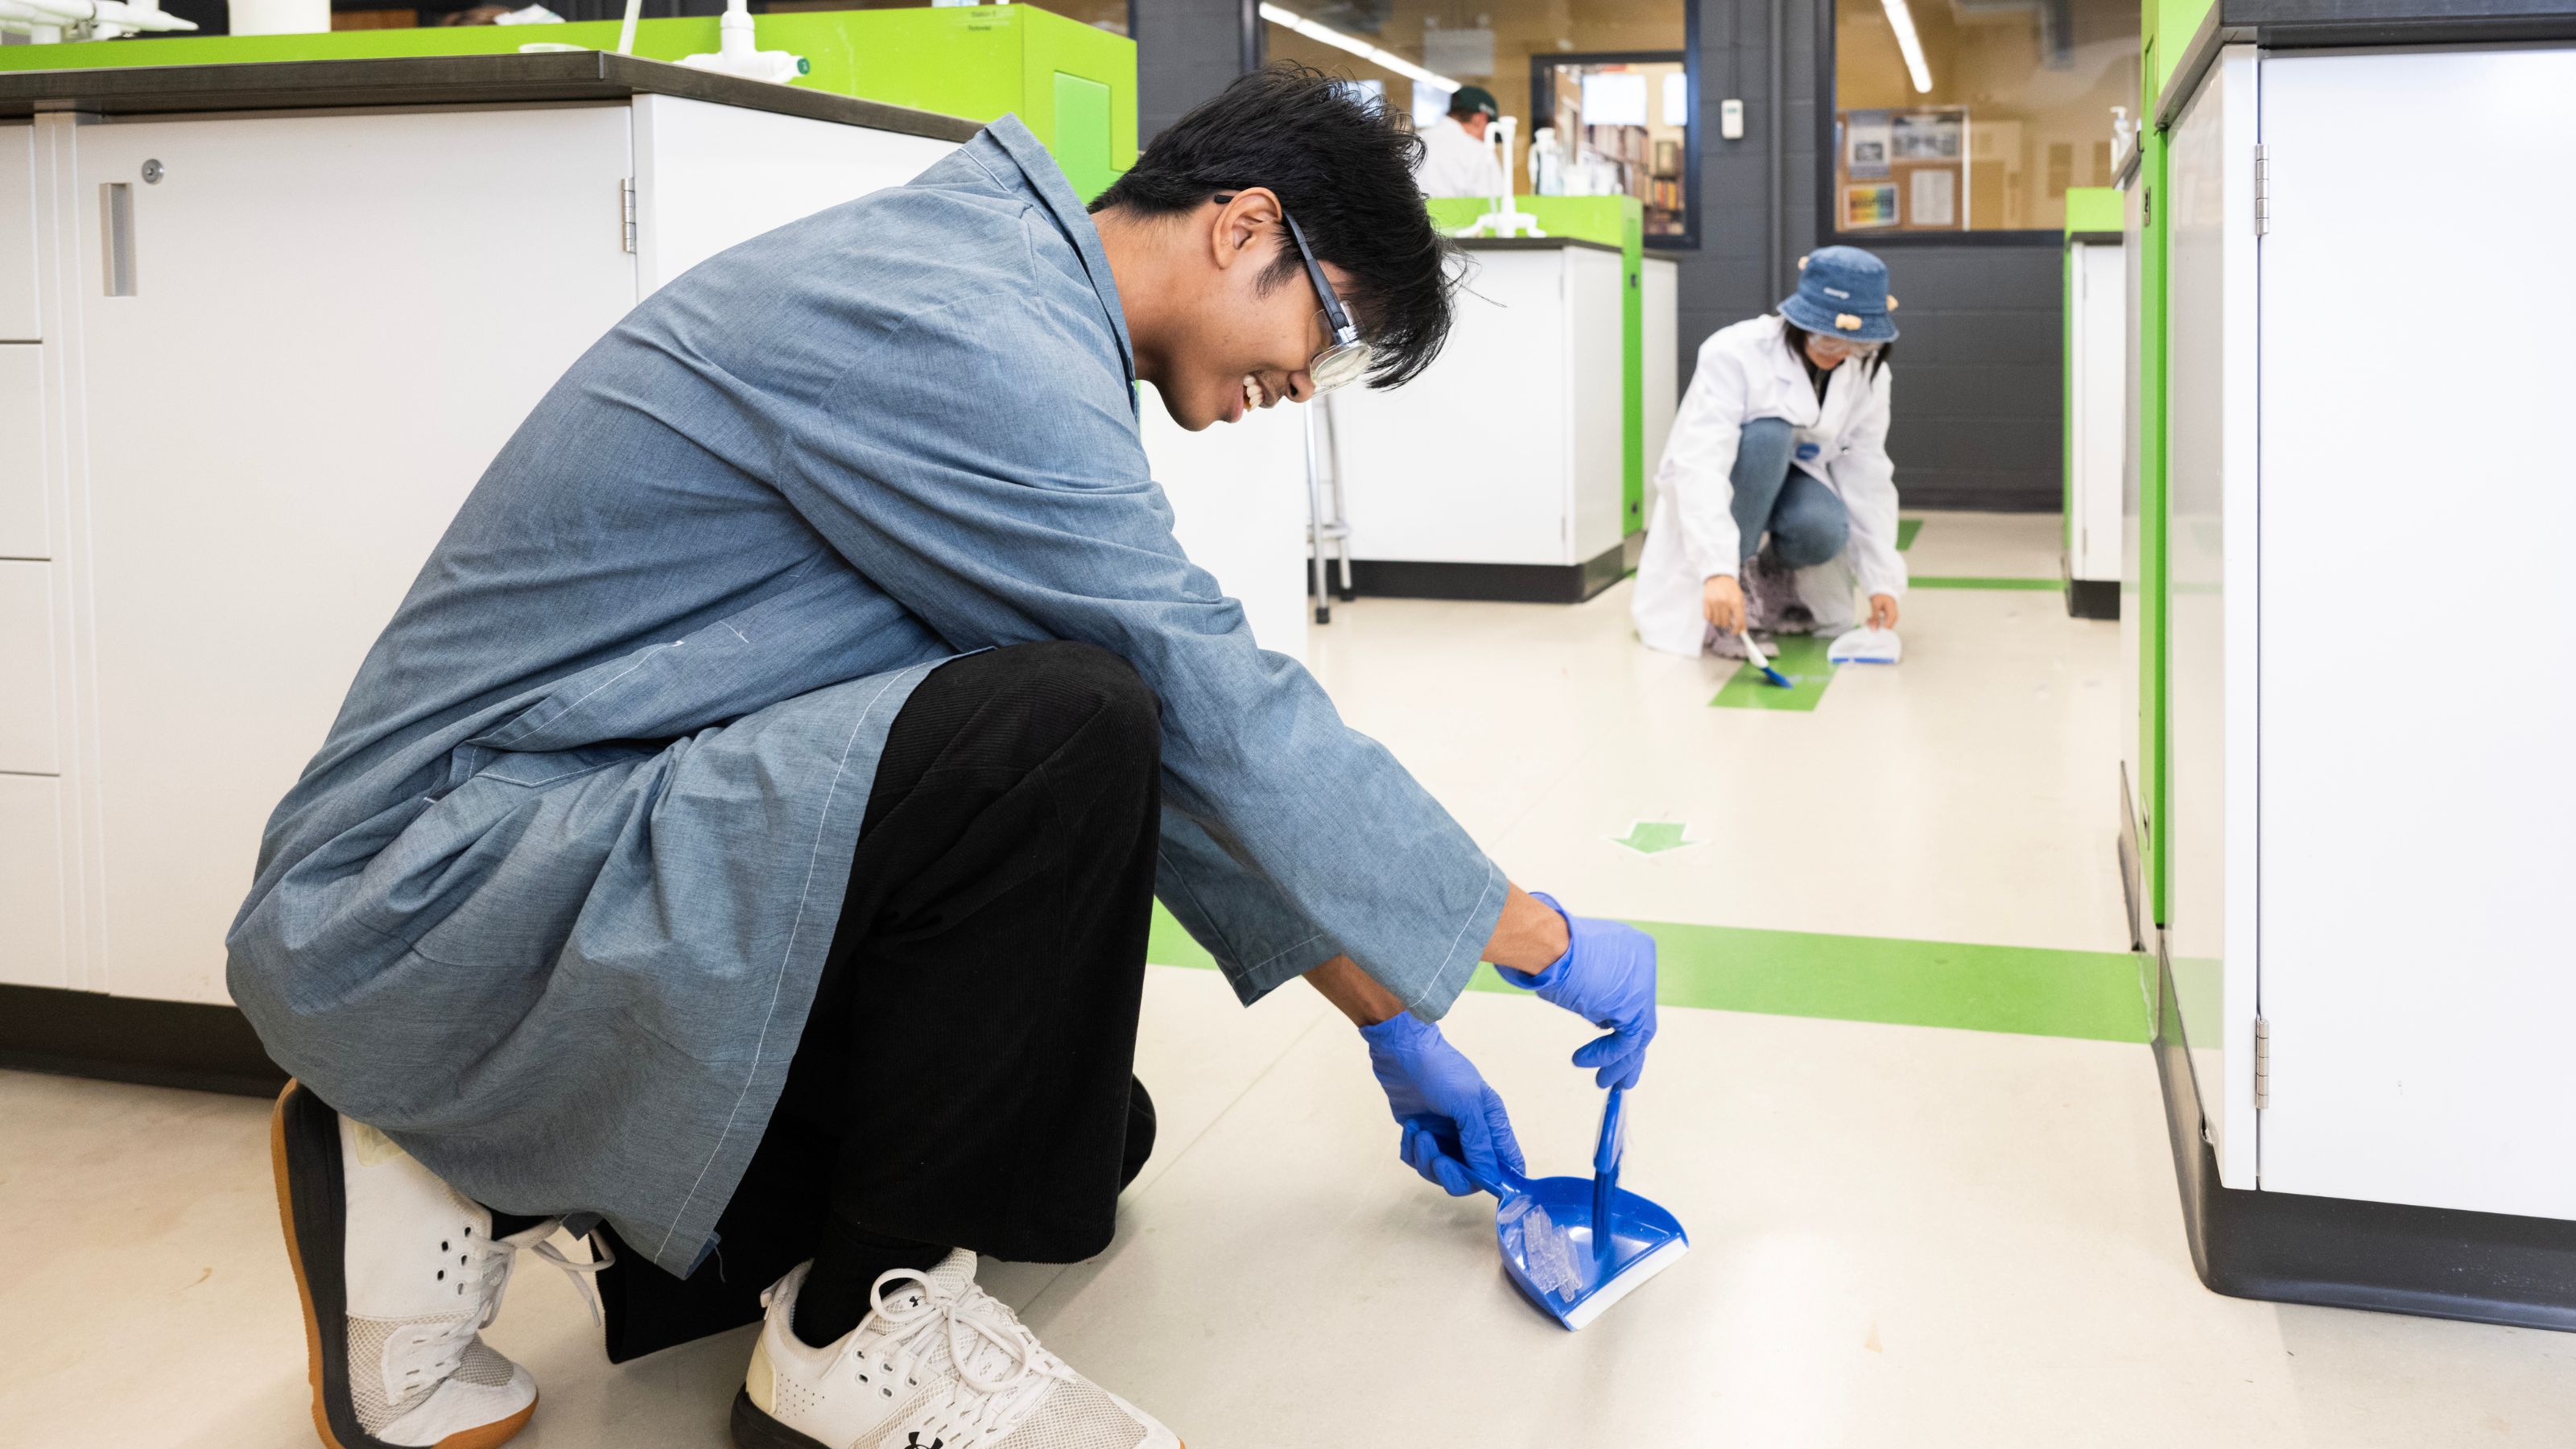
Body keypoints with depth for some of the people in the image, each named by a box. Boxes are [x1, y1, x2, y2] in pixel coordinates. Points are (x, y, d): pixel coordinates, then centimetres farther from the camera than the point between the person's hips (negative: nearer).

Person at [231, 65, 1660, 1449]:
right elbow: (1224, 719, -20)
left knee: (1079, 1133, 13)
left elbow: (1182, 755, 16)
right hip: (437, 885, -10)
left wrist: (1388, 1023, 19)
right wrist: (1545, 941, -6)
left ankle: (481, 1183, 10)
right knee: (1058, 734, -29)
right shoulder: (961, 332, -21)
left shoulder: (998, 301, 12)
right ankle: (864, 1335, -10)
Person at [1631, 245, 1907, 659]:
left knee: (1825, 531, -32)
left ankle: (1770, 579, 5)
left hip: (1792, 479, 3)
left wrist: (1882, 581, -12)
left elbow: (1866, 476, -7)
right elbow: (1701, 465, -37)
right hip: (1724, 487, -3)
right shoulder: (1735, 352, -27)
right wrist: (1718, 570, -49)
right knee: (1766, 434, -35)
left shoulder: (1868, 374, -10)